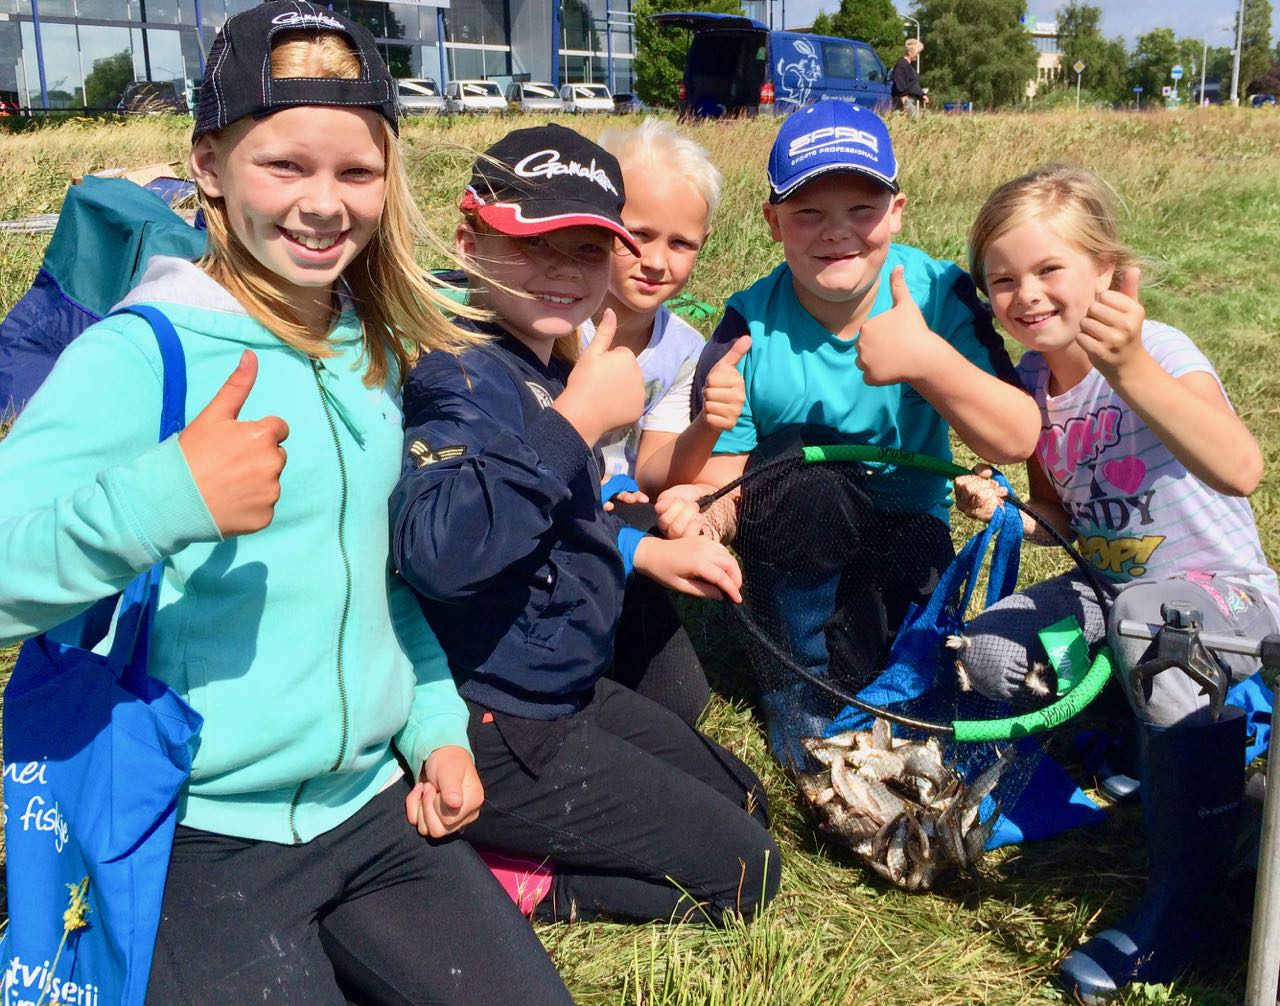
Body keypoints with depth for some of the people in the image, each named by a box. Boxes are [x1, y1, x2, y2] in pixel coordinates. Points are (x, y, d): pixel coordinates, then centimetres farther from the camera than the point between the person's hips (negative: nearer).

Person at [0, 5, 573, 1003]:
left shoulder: (378, 354, 6)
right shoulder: (135, 356, -15)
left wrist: (438, 726, 8)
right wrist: (166, 496, -39)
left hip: (377, 806, 6)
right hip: (200, 842, -6)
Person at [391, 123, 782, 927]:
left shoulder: (543, 365, 5)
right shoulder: (462, 376, -24)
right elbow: (438, 547, -43)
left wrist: (643, 551, 14)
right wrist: (577, 421, -37)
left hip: (567, 692, 10)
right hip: (492, 729, -10)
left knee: (743, 804, 24)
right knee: (743, 872, -1)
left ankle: (498, 855, 13)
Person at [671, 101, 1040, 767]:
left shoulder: (940, 294, -13)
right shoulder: (750, 329, -15)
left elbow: (1017, 439, -21)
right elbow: (721, 479, -14)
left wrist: (927, 359, -38)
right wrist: (704, 512, -39)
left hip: (907, 533, 0)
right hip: (796, 547, 1)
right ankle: (799, 672, -10)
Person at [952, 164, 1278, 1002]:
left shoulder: (1158, 352, -20)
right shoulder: (1031, 380, 1)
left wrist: (1129, 370, -52)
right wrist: (1005, 511, -10)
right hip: (1111, 587, 7)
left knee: (1152, 619, -39)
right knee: (986, 654, -14)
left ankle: (1188, 900, -25)